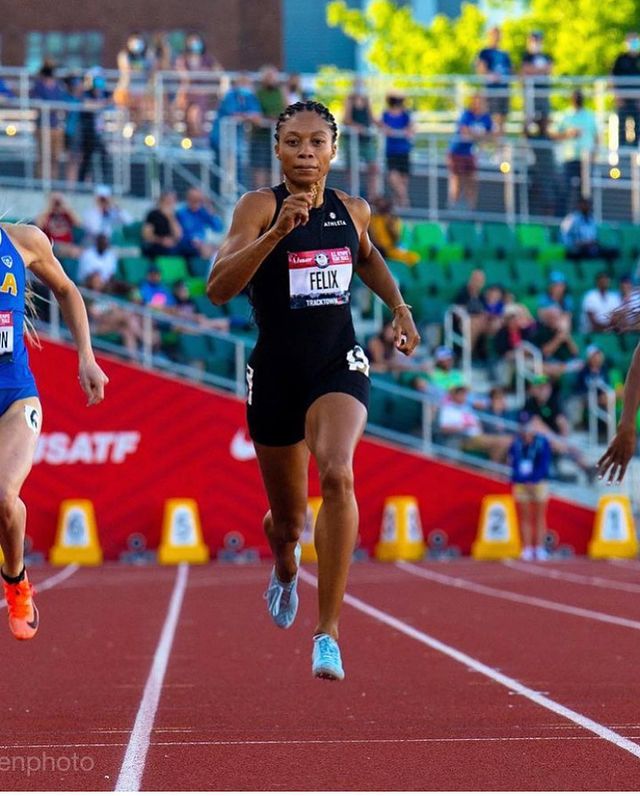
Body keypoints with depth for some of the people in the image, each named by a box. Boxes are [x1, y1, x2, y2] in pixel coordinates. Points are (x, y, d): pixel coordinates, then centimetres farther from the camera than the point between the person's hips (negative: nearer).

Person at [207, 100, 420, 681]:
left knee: (337, 475, -29)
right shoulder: (260, 207, -10)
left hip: (338, 365, 1)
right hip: (276, 371, -1)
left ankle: (328, 632, -26)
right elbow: (219, 289, -24)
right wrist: (277, 231, -33)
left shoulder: (353, 211, 4)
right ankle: (285, 571, 55)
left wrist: (400, 309, 17)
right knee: (287, 519, 13)